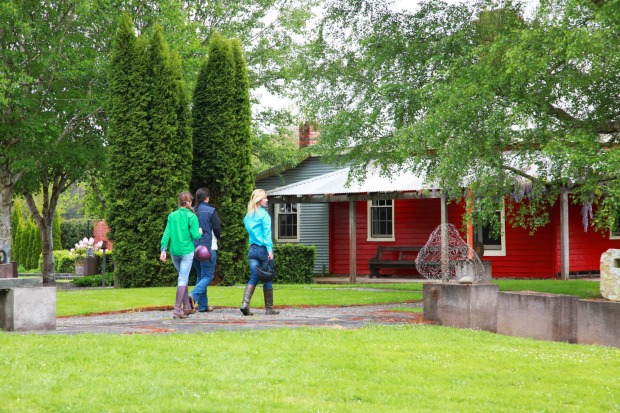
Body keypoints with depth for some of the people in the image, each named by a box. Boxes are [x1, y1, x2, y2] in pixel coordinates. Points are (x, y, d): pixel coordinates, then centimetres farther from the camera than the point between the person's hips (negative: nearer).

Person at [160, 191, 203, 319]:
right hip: (187, 251, -5)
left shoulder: (172, 216, 5)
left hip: (174, 252, 5)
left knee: (183, 278, 19)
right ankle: (177, 309, -13)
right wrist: (200, 232, 11)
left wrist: (163, 249, 2)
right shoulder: (191, 216, -7)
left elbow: (167, 233, 1)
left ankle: (186, 307, 23)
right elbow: (195, 235, -10)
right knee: (183, 279, -5)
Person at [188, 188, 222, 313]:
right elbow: (217, 228, -8)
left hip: (194, 248, 5)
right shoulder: (211, 211, -8)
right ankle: (194, 295, -24)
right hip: (208, 247, -5)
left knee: (200, 276, 14)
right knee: (208, 276, -1)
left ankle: (203, 305, 13)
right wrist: (215, 238, 12)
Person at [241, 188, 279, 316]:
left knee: (253, 278, 6)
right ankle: (269, 308, 9)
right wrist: (270, 249, -17)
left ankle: (245, 303, -13)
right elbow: (267, 233, -14)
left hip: (252, 249, 6)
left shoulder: (248, 216, 12)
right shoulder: (264, 214, -8)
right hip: (263, 249, -6)